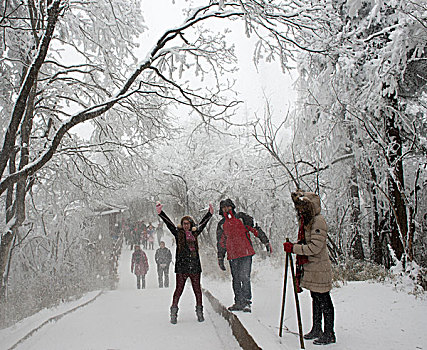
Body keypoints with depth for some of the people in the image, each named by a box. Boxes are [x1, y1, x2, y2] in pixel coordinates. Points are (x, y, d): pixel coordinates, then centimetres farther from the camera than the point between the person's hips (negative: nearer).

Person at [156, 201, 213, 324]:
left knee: (197, 289, 6)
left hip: (195, 266, 3)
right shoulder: (178, 233, 7)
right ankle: (174, 313, 7)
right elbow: (168, 223, -1)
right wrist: (160, 213, -9)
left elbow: (202, 223, 23)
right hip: (181, 266, -3)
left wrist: (210, 213, 24)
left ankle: (199, 312, 18)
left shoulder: (195, 233, 13)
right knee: (179, 289, -3)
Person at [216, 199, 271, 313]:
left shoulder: (241, 217, 3)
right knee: (236, 279, 8)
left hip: (246, 253, -4)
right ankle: (238, 302, 17)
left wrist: (266, 242, 1)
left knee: (245, 277, -11)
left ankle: (246, 302, -6)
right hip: (232, 255, 4)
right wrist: (220, 258, 17)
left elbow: (256, 229, 4)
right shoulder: (221, 224, 14)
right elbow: (221, 242, 20)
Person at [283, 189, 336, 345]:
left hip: (319, 268, -9)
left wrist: (293, 248, -21)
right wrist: (294, 246, 5)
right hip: (309, 267, 9)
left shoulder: (318, 221, -18)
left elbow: (315, 247, -23)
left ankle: (329, 334, 11)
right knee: (315, 298, 18)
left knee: (324, 300, 0)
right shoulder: (305, 220, 11)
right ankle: (316, 329, 30)